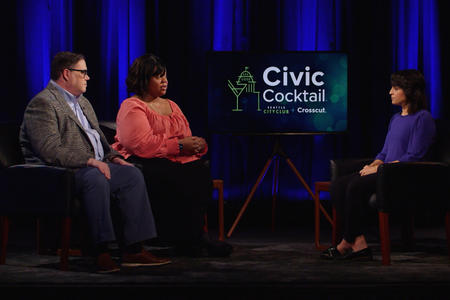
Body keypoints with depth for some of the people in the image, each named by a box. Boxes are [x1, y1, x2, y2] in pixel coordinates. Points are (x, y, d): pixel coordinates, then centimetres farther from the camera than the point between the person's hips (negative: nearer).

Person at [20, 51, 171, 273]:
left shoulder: (82, 102, 23)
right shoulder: (43, 104, -10)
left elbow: (98, 136, 28)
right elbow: (51, 151, -21)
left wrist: (113, 156, 7)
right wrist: (89, 161, -24)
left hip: (93, 165, 9)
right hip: (60, 172, -9)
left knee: (132, 174, -8)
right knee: (96, 178, -36)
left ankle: (133, 250, -12)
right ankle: (102, 252, -34)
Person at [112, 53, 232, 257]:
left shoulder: (171, 106, 23)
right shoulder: (131, 107, -1)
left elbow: (186, 139, 22)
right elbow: (142, 144, -16)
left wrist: (195, 144, -4)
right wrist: (180, 145, -17)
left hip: (175, 160, 6)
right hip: (142, 163, -6)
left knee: (201, 170, -25)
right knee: (179, 178, -34)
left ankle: (192, 238, -26)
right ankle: (190, 241, -26)